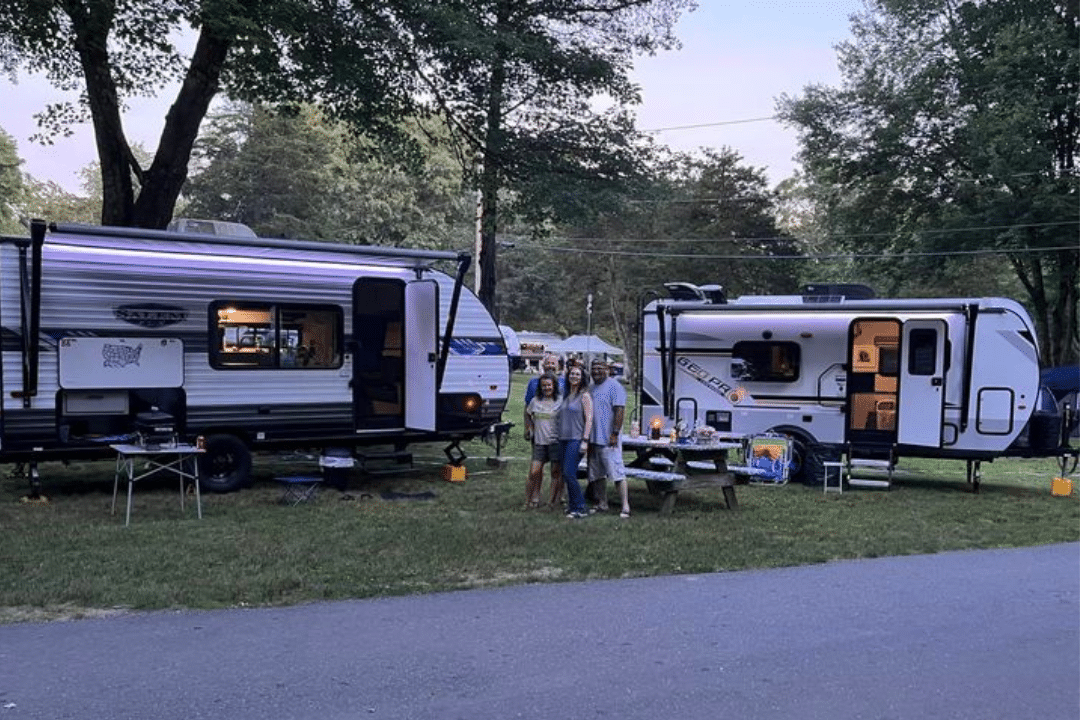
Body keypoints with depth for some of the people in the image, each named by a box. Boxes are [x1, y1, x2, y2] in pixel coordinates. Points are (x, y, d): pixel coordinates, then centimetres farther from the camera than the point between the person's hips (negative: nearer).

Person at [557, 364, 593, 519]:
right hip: (563, 439, 8)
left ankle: (581, 508, -8)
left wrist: (585, 440, -17)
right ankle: (572, 506, 14)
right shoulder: (566, 396, 18)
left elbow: (589, 419, -10)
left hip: (576, 440, -8)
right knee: (565, 475, 6)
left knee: (569, 474, -14)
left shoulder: (584, 396, -4)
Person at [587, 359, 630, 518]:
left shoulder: (614, 386, -9)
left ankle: (625, 506, -8)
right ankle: (602, 504, 22)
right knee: (597, 474, 12)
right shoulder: (591, 388, 17)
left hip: (608, 439, -9)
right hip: (593, 439, 9)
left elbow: (620, 411, -15)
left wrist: (615, 433, -21)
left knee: (617, 472, -10)